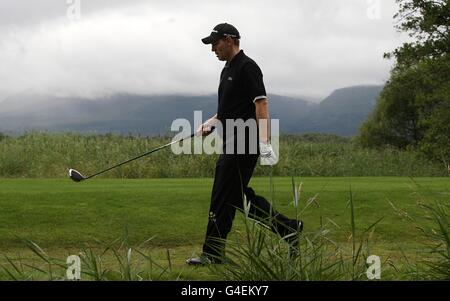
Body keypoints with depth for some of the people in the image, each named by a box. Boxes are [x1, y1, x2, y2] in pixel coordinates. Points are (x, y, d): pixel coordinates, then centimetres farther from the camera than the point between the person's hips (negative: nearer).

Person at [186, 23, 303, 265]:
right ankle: (287, 227, 17)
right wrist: (211, 123, 10)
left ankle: (213, 254, 2)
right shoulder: (228, 69, 18)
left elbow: (261, 103, -20)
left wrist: (264, 143, -28)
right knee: (239, 195, 11)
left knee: (223, 198, -5)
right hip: (232, 143, 10)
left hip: (243, 144, -10)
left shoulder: (247, 67, -12)